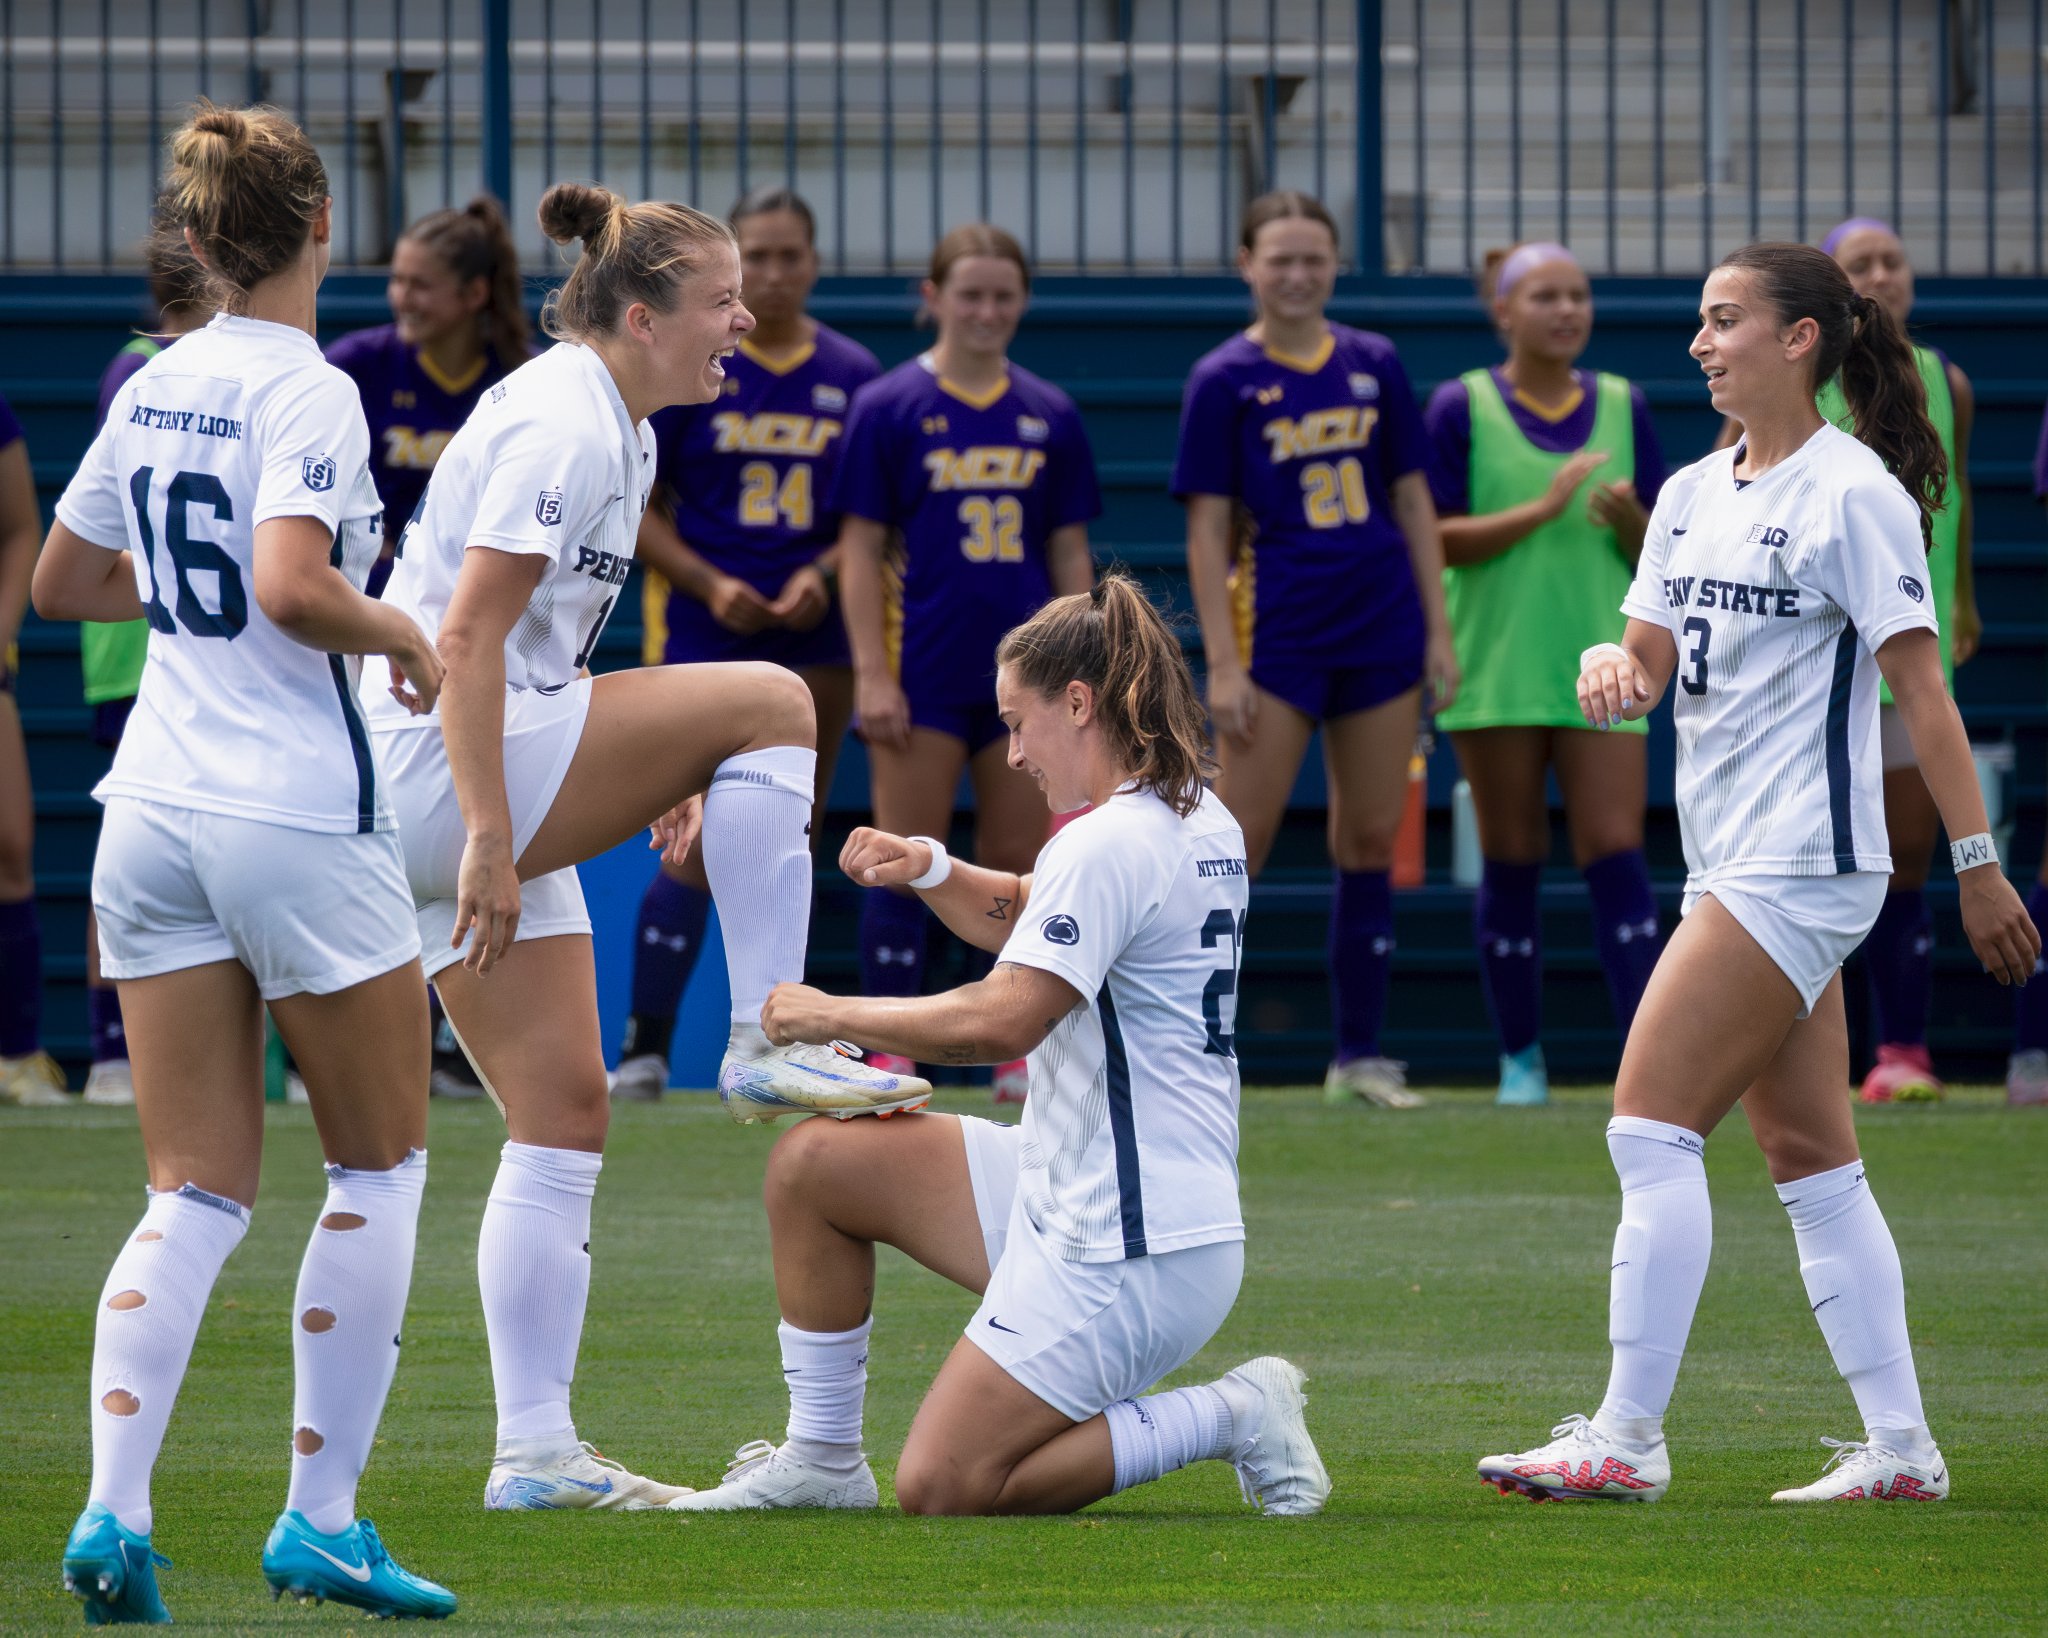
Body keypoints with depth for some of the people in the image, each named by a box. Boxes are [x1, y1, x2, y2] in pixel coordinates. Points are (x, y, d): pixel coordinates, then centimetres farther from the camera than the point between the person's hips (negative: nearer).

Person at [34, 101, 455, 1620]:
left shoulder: (155, 389, 9)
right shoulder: (306, 393, -13)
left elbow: (65, 581, 20)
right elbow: (293, 588, -26)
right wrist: (402, 635, -9)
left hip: (154, 808, 6)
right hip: (296, 816, -6)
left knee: (199, 1186, 6)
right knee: (381, 1161, 10)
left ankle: (114, 1510, -11)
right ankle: (322, 1520, 8)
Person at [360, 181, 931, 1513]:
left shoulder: (611, 427, 17)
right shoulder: (566, 427, -14)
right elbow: (467, 635, -22)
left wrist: (644, 774, 21)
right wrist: (488, 840, -25)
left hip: (482, 795, 10)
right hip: (437, 774, -10)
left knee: (566, 1115, 7)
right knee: (769, 698, -15)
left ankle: (535, 1452, 6)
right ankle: (767, 1042, -12)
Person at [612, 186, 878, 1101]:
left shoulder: (852, 376, 7)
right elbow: (635, 508, 3)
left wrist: (823, 574, -7)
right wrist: (710, 583, -11)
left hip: (812, 637, 3)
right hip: (704, 636, -3)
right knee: (697, 842, -12)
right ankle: (645, 1048, -9)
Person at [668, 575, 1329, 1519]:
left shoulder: (1108, 846, -20)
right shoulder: (1201, 827, 11)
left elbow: (1001, 1022, -28)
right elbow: (1027, 920, 26)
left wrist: (832, 1015, -15)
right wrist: (929, 870, 7)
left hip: (1127, 1252, -10)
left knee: (940, 1490, -7)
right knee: (812, 1164, 12)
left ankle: (1230, 1418, -1)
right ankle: (821, 1458, 19)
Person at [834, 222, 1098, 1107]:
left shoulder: (1050, 417, 8)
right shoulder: (889, 408, -2)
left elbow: (1070, 554, 12)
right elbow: (861, 550, -3)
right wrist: (871, 673, -10)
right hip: (924, 669, -4)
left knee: (1015, 863, 7)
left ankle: (1020, 1057, 12)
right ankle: (886, 1060, -2)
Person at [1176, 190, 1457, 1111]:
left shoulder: (1375, 365, 7)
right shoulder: (1225, 380, -3)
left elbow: (1413, 501, 11)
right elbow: (1208, 529, -4)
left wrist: (1438, 629, 6)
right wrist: (1223, 663, -9)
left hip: (1381, 627, 4)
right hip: (1278, 631, -4)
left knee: (1370, 841, 6)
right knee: (1239, 840, -7)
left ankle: (1358, 1054, 14)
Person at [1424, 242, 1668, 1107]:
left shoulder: (1621, 405, 9)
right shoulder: (1462, 407, 0)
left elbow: (1658, 552, 12)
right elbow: (1438, 539, -7)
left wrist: (1627, 516, -10)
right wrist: (1543, 508, -17)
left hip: (1598, 664, 2)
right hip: (1497, 669, -2)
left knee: (1615, 851, -8)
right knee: (1511, 860, 3)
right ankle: (1520, 1059, 13)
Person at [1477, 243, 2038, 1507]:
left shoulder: (1853, 492, -10)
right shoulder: (1694, 495, 13)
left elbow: (1922, 688, -11)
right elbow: (1653, 659, 15)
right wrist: (1614, 668, -10)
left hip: (1806, 866, -9)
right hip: (1733, 867, 9)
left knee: (1652, 1121, -13)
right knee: (1812, 1162, 8)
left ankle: (1629, 1437, -11)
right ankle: (1900, 1448, 11)